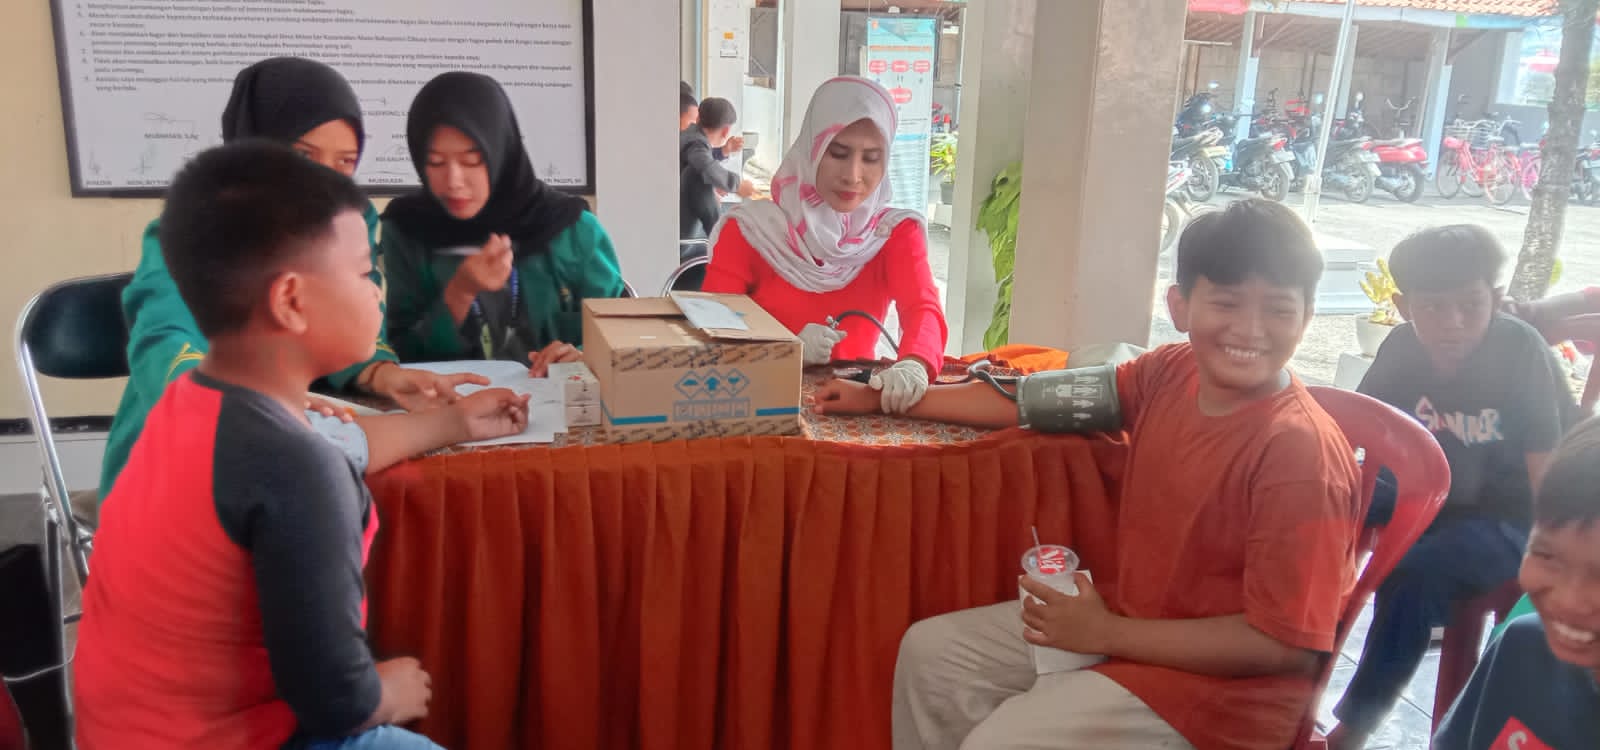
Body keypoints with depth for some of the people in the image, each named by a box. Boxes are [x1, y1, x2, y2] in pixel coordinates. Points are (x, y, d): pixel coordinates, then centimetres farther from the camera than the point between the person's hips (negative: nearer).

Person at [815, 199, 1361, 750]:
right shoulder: (1172, 373, -5)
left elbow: (1287, 643, -24)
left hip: (1214, 681, -7)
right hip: (1122, 618, 8)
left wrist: (1106, 633, -21)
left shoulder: (1302, 453, -25)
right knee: (930, 652, 9)